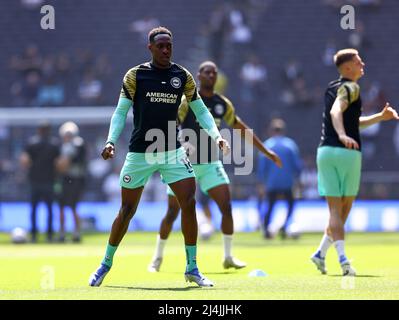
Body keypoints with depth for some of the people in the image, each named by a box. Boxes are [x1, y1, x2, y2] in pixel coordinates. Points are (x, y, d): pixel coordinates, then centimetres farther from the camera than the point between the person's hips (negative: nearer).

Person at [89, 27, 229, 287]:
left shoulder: (182, 76, 3)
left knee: (189, 203, -11)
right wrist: (111, 141, -13)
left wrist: (216, 135, -4)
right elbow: (121, 112, 0)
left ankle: (192, 268, -1)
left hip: (172, 151, 2)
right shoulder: (135, 76, -4)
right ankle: (106, 264, 22)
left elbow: (200, 110, 11)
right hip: (140, 152, -2)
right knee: (127, 210, 3)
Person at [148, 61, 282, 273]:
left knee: (226, 206, -10)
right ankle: (158, 257, 16)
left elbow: (242, 129, 15)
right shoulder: (187, 100, -11)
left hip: (210, 163, 4)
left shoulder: (223, 104, 4)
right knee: (173, 212, -1)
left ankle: (228, 257, 0)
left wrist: (266, 152, 15)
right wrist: (180, 144, -39)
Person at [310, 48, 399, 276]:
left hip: (325, 152, 6)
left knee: (335, 210, 1)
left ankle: (342, 257, -15)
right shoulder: (350, 88, -5)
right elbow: (336, 111, -25)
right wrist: (343, 135, -40)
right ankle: (321, 253, 3)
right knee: (345, 209, 8)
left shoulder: (332, 88, 20)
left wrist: (380, 117, 29)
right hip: (348, 153, -6)